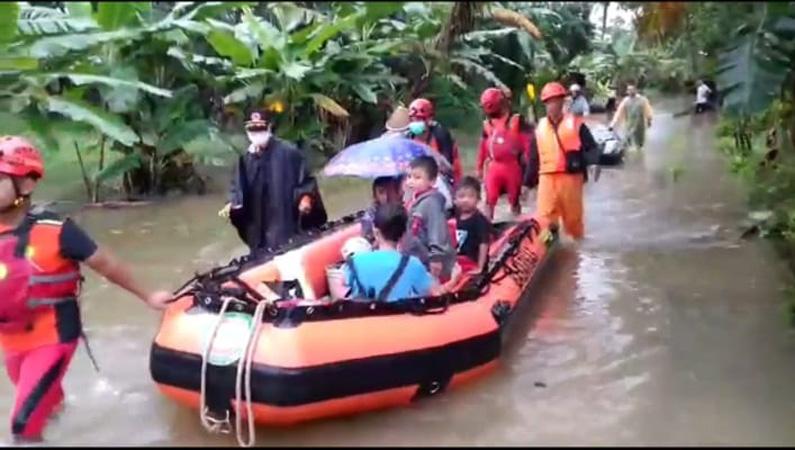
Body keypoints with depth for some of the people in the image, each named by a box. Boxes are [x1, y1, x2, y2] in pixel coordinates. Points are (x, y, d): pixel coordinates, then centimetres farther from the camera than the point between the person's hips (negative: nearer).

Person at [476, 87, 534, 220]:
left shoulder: (516, 121, -2)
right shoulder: (487, 124, 10)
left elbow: (527, 141, -6)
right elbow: (483, 146, 16)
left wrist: (527, 163, -11)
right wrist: (480, 167, 17)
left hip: (512, 166, -3)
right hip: (494, 167, 3)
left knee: (514, 200, 9)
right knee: (490, 199, -3)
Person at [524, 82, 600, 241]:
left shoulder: (575, 124, 1)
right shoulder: (540, 127, 11)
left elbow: (593, 149, -4)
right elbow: (534, 158, 15)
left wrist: (581, 160, -26)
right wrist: (528, 182, 14)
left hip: (570, 178, -2)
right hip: (547, 179, 2)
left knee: (573, 216, 10)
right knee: (545, 218, -3)